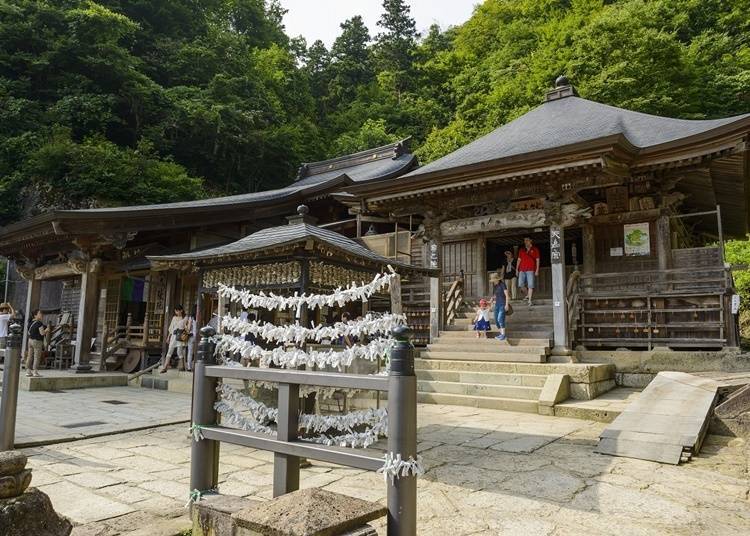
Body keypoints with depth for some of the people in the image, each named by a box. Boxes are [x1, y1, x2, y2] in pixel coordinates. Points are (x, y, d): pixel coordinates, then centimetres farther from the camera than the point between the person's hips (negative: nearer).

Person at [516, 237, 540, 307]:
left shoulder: (535, 249, 6)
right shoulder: (522, 250, 16)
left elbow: (537, 260, 3)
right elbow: (519, 260, 17)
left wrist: (537, 270, -5)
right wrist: (517, 269, 9)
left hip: (531, 270, -3)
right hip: (522, 270, 3)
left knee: (530, 285, -8)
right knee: (521, 284, -4)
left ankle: (529, 300, -7)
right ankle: (528, 294, 20)